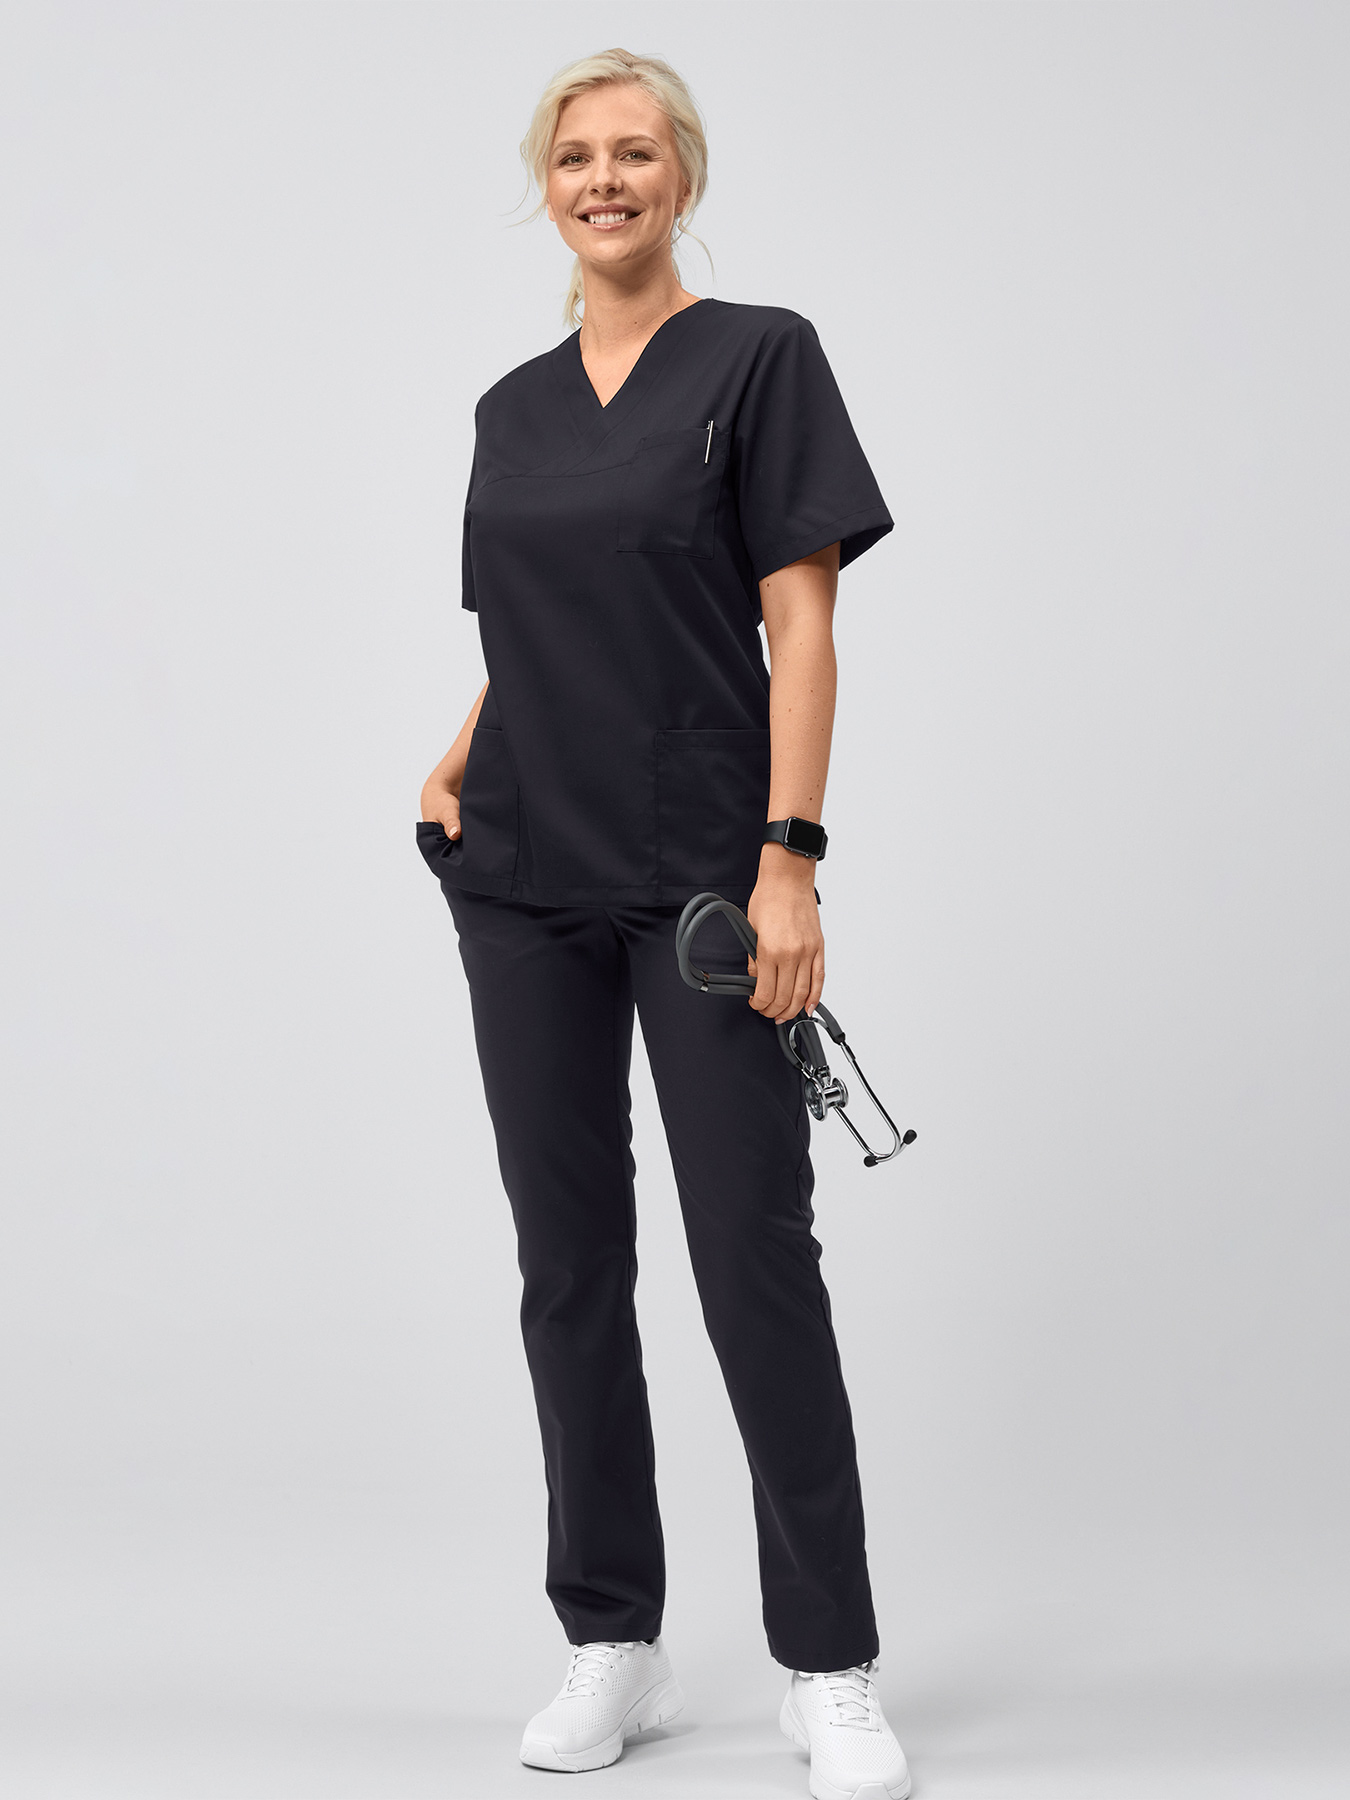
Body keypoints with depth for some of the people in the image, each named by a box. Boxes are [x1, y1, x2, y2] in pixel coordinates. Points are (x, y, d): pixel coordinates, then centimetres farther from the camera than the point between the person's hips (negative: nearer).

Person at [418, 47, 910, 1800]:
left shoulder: (760, 355, -2)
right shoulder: (514, 406, 14)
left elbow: (802, 619, -8)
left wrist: (790, 854, -17)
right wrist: (452, 766, 2)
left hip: (703, 876, -5)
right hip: (526, 879, 5)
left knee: (756, 1253, -5)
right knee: (570, 1256, 7)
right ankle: (614, 1642, 18)